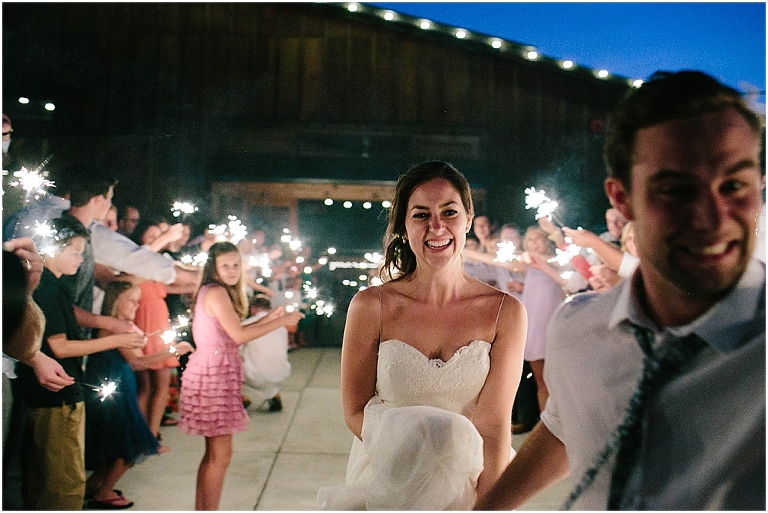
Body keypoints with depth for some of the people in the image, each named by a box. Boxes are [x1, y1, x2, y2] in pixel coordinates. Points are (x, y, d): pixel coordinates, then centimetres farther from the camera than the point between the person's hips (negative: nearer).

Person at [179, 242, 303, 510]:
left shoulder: (212, 292, 18)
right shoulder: (216, 292, -12)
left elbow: (231, 333, 16)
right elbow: (239, 335, -19)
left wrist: (268, 318, 13)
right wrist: (281, 321, -13)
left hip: (216, 374, 10)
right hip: (213, 374, -10)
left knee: (214, 453, 15)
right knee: (220, 453, -5)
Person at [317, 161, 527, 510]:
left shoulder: (505, 312, -14)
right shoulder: (370, 307, -14)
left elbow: (494, 424, -15)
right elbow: (355, 411, -8)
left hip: (470, 484, 3)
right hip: (387, 478, -2)